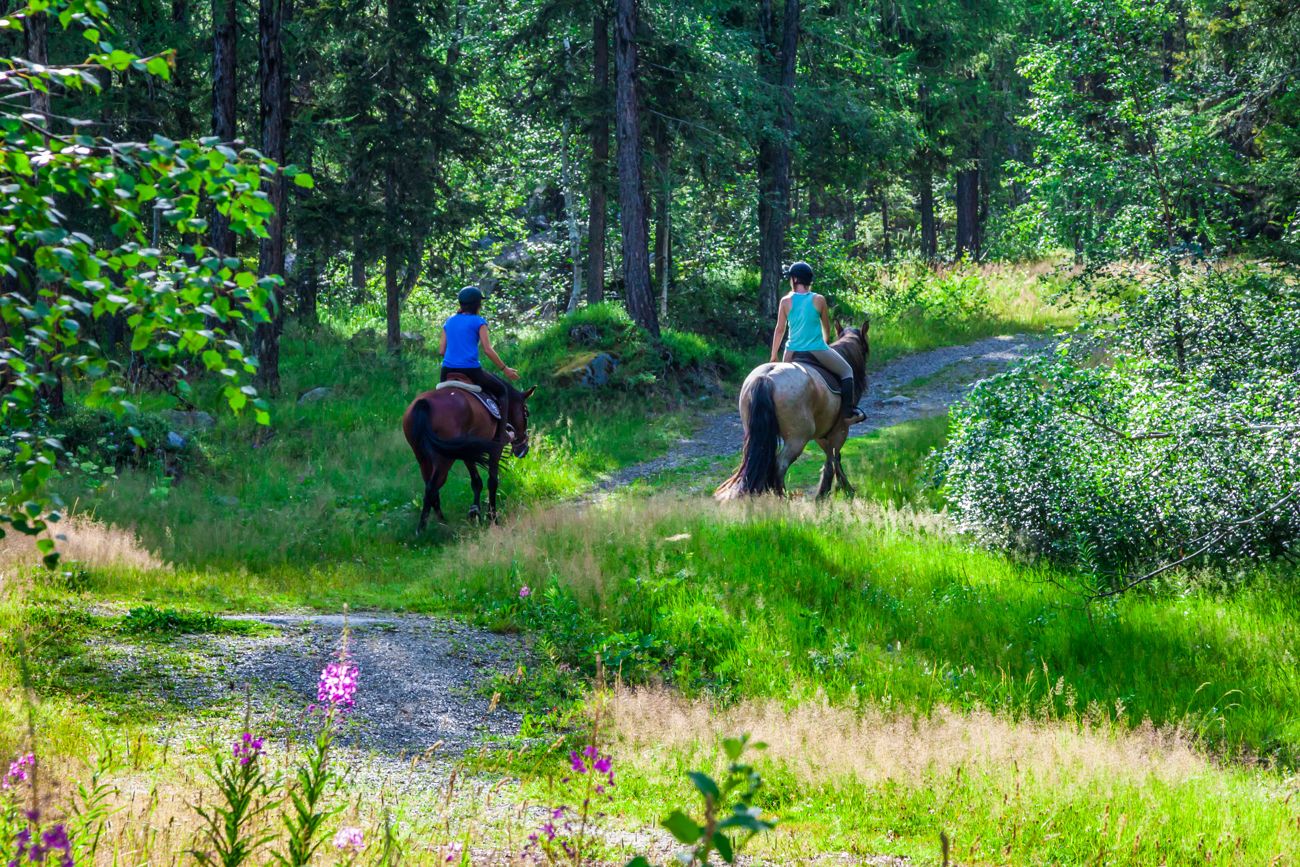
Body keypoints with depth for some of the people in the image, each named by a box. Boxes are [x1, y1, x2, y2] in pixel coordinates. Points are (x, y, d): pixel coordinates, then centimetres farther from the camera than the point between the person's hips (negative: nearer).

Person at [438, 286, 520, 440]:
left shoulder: (449, 322, 14)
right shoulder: (478, 322, -1)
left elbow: (441, 351, 11)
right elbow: (487, 350, -7)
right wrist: (505, 369, 1)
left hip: (448, 371, 5)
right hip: (471, 370, -5)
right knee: (502, 390, 15)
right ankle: (500, 435, 6)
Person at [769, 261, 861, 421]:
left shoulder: (786, 301, -3)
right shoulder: (819, 300, -5)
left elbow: (779, 330, 3)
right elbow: (827, 328, 8)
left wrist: (774, 356, 13)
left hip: (793, 353, 2)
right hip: (818, 350, -2)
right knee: (846, 371, 14)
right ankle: (848, 410, 1)